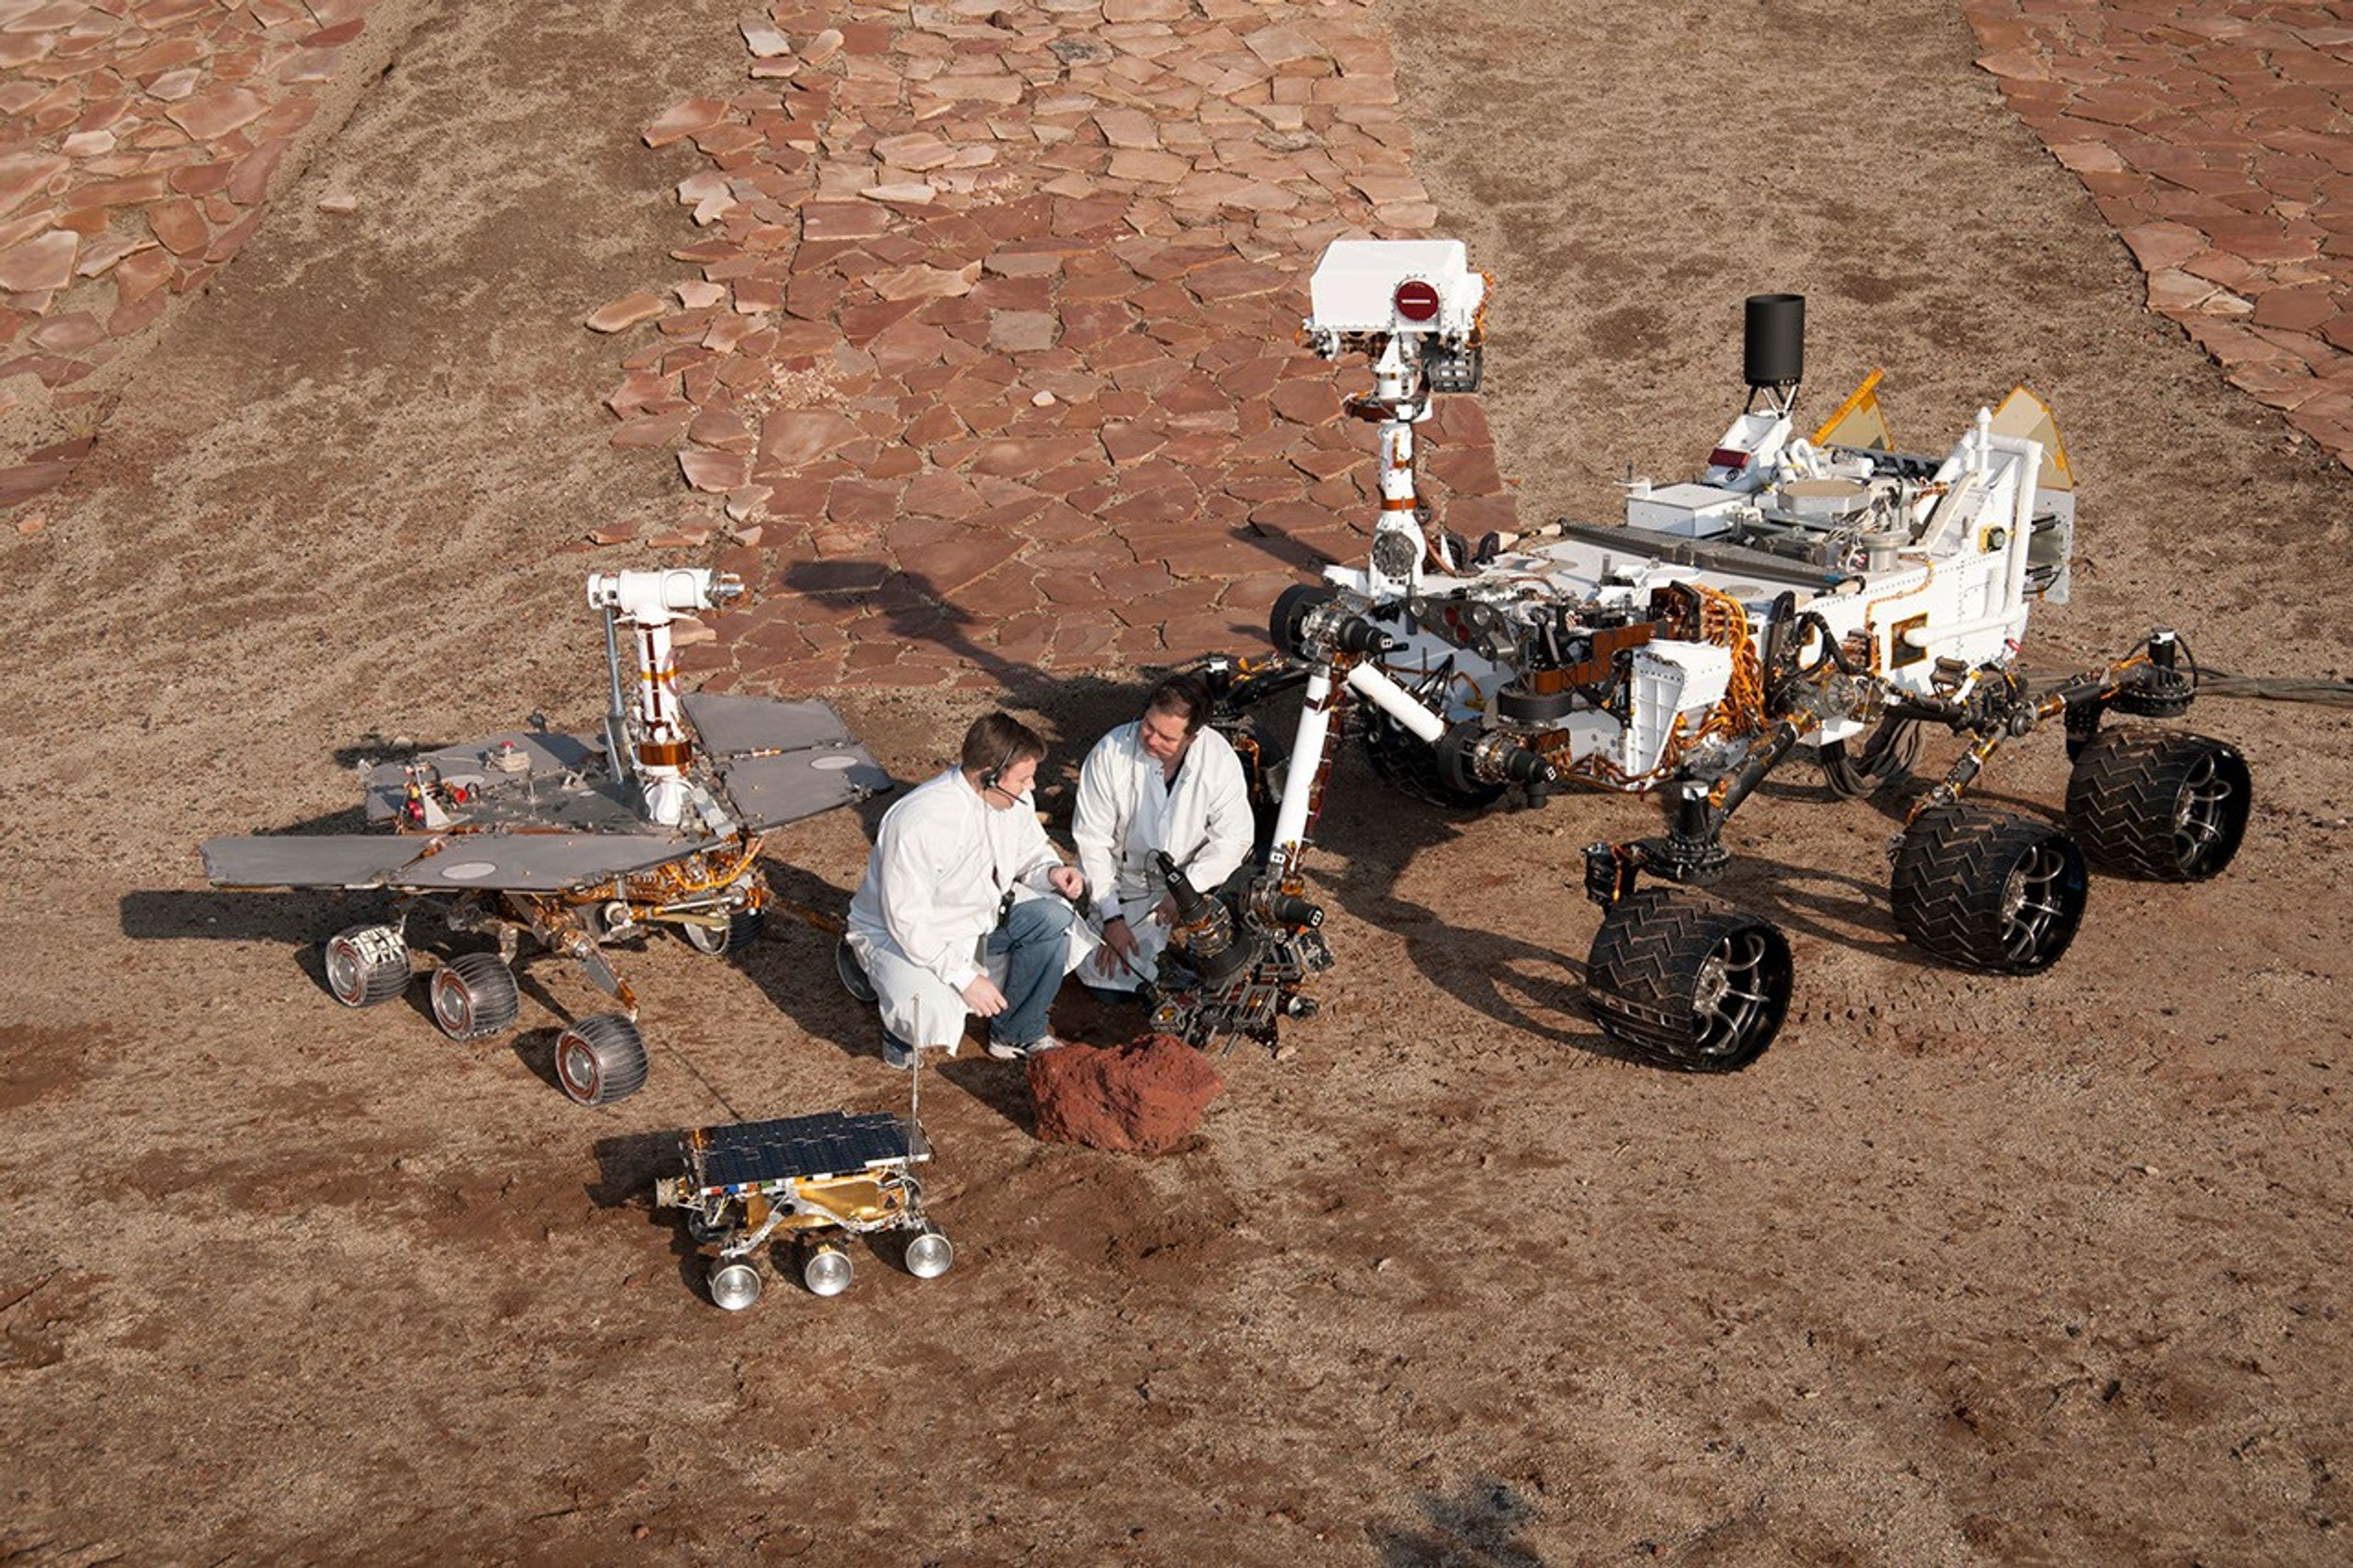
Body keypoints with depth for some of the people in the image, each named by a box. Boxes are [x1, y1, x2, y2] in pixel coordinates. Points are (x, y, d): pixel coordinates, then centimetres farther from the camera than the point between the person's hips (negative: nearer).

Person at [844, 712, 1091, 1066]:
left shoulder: (1013, 799, -11)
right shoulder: (920, 823, -34)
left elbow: (1031, 852, 9)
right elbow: (907, 921, -30)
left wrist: (1051, 871, -16)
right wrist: (966, 978, -30)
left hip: (980, 915, 7)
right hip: (901, 932, -7)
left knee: (1054, 918, -14)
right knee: (932, 1019, -33)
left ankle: (1018, 1034, 2)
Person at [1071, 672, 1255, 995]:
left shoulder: (1219, 758, -19)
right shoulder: (1110, 753, -21)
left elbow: (1234, 838, -13)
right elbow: (1092, 841, -14)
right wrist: (1112, 917, -18)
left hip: (1191, 875, 1)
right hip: (1123, 882, 0)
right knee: (1108, 979, -12)